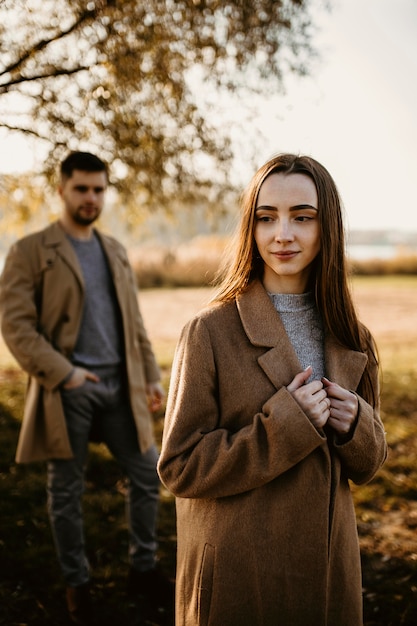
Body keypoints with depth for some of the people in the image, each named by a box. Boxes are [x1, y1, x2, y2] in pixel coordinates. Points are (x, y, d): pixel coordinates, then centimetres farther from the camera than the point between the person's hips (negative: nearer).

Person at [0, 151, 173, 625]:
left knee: (147, 474, 9)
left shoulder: (115, 251, 15)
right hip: (66, 390, -5)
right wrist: (61, 373, -16)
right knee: (66, 491, 7)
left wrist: (151, 377, 11)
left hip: (119, 385, 5)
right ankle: (76, 582, 25)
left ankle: (143, 568, 29)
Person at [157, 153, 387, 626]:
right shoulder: (210, 332, -13)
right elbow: (179, 467, -13)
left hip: (328, 568, 5)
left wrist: (355, 424, -12)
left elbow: (366, 465, 10)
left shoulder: (351, 339, 3)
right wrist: (286, 425, -22)